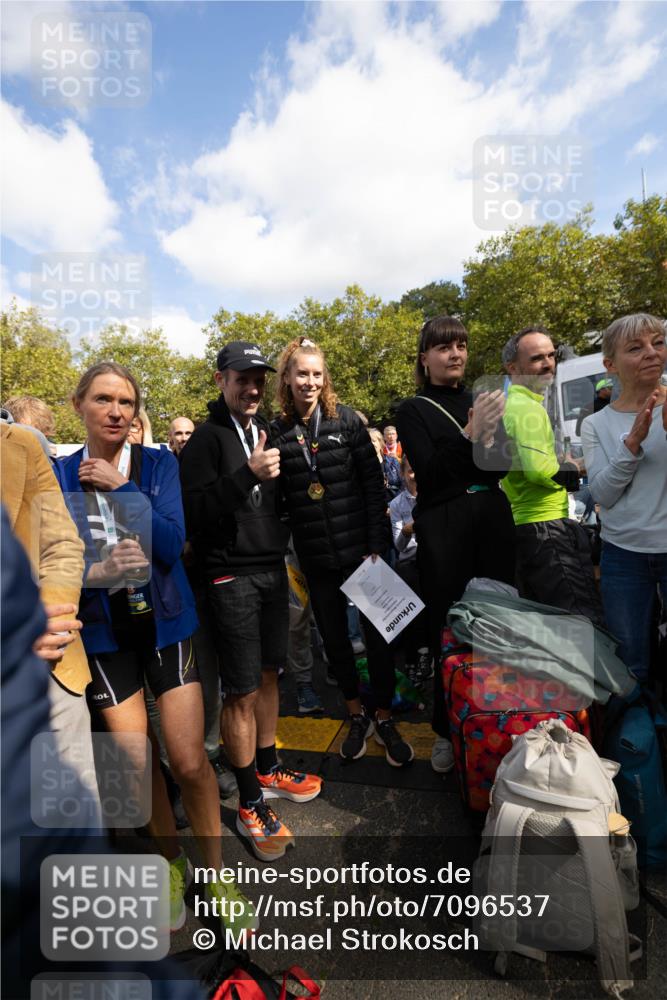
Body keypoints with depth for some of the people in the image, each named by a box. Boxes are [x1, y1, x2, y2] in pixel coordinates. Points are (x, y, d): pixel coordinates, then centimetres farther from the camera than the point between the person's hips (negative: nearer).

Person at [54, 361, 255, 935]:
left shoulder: (159, 464, -4)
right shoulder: (59, 475, -2)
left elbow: (171, 545, -15)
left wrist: (122, 487, -20)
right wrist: (94, 571, -23)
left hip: (166, 624, -1)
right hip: (104, 633, 1)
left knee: (189, 762, -1)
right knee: (139, 764, 10)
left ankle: (215, 873, 26)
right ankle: (172, 862, 39)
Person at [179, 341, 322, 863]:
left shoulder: (267, 431, 12)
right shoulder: (207, 438, -8)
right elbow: (195, 513, -18)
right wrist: (247, 474, -27)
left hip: (273, 569, 7)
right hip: (233, 576, -6)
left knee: (269, 674, 16)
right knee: (242, 691, 1)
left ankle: (268, 770, 35)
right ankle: (250, 805, 17)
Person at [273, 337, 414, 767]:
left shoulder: (346, 420, -3)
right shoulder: (277, 432, 1)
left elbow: (374, 484, -5)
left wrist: (377, 545, -11)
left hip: (360, 549, -2)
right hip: (316, 558, 2)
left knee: (377, 634, 7)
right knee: (334, 638, 14)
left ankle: (385, 720, 29)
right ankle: (358, 717, 35)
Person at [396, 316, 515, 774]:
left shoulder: (481, 401, 13)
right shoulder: (414, 411, 3)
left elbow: (501, 466, 8)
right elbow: (429, 473, -10)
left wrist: (492, 434, -12)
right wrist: (471, 434, -21)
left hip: (493, 520, 4)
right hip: (444, 529, -3)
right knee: (449, 630, 2)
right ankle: (448, 731, 20)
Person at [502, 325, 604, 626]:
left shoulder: (509, 405, 17)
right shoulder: (528, 407, -13)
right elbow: (539, 468, -25)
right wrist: (570, 471, -6)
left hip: (522, 525, 10)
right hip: (546, 527, -10)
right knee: (586, 622, -7)